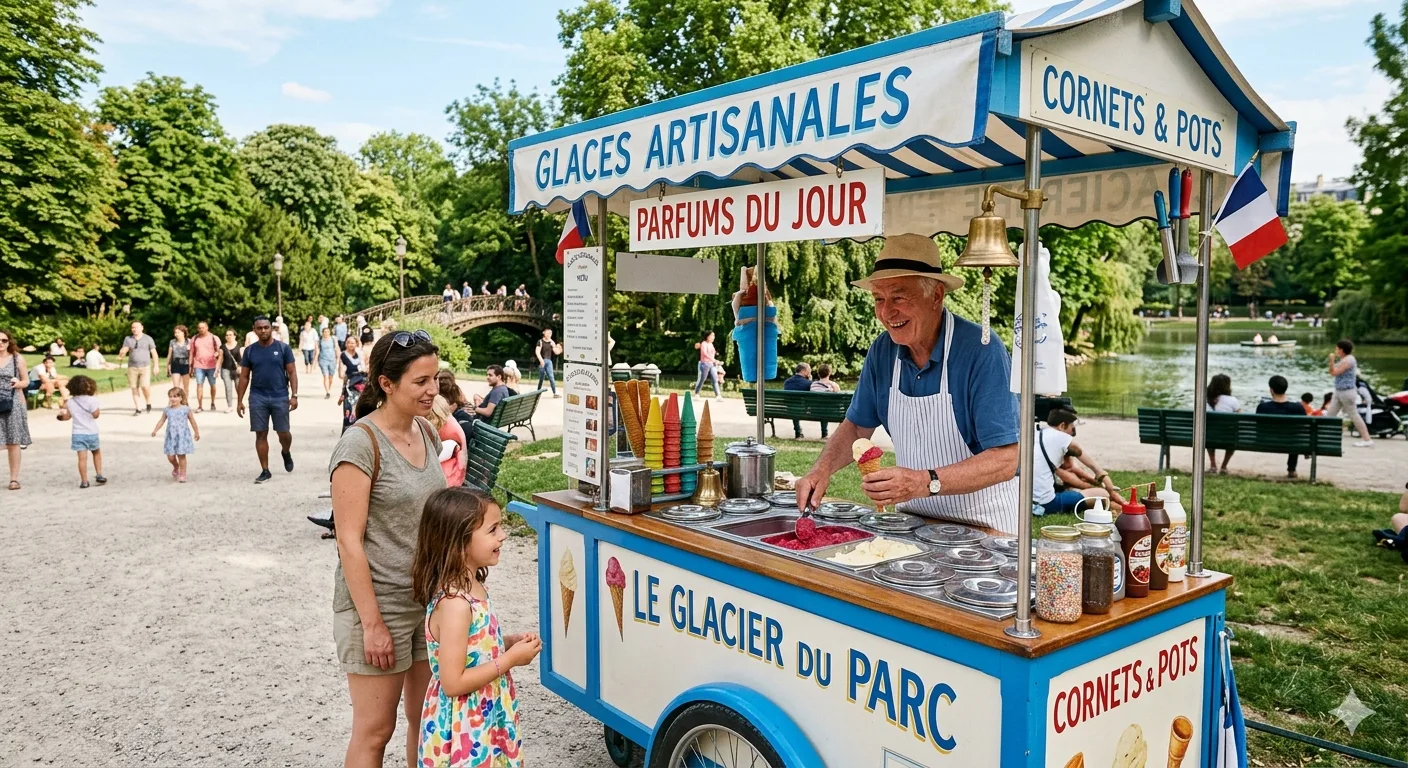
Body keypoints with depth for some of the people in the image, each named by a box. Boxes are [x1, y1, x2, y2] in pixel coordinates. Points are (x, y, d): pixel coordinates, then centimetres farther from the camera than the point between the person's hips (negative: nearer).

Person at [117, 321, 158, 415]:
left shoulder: (148, 339, 4)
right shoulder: (128, 339, 9)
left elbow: (154, 352, 4)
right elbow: (123, 351, 2)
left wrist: (155, 365, -2)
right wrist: (121, 355, -22)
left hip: (145, 367, -2)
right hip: (132, 367, 2)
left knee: (145, 386, -16)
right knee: (134, 388, 1)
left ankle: (148, 403, 9)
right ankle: (138, 409, 7)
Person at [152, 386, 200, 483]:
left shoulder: (186, 409, -5)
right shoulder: (167, 410, 3)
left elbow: (192, 421, 3)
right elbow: (161, 421, 8)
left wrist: (196, 432, 8)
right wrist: (155, 430, -4)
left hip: (182, 436, -3)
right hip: (171, 436, 3)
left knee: (181, 455, -1)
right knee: (170, 456, 4)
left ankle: (182, 474, 10)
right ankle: (176, 468, 35)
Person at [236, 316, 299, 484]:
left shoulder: (283, 348, -1)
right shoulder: (250, 351, 5)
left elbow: (292, 373, -1)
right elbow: (244, 377, 9)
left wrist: (294, 395, -9)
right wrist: (239, 400, 5)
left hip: (280, 397, -2)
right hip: (257, 398, 2)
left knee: (283, 433, 3)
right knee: (261, 434, 3)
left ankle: (286, 452, 37)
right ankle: (265, 471, 11)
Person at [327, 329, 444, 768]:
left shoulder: (426, 433, 5)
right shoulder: (361, 444, -17)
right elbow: (350, 541, -18)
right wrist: (372, 624, -18)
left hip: (428, 600, 7)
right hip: (377, 603, -7)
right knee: (375, 730, 6)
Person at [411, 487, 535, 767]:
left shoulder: (472, 586, 0)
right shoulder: (454, 604, -27)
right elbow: (453, 682, -25)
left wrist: (509, 642, -1)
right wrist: (511, 659, -20)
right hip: (463, 729, -9)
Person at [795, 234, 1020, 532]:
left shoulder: (982, 352, -17)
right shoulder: (883, 350, 0)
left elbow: (1005, 459, -21)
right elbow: (857, 426, 12)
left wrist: (926, 483, -33)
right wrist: (823, 468, -7)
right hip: (915, 521, 4)